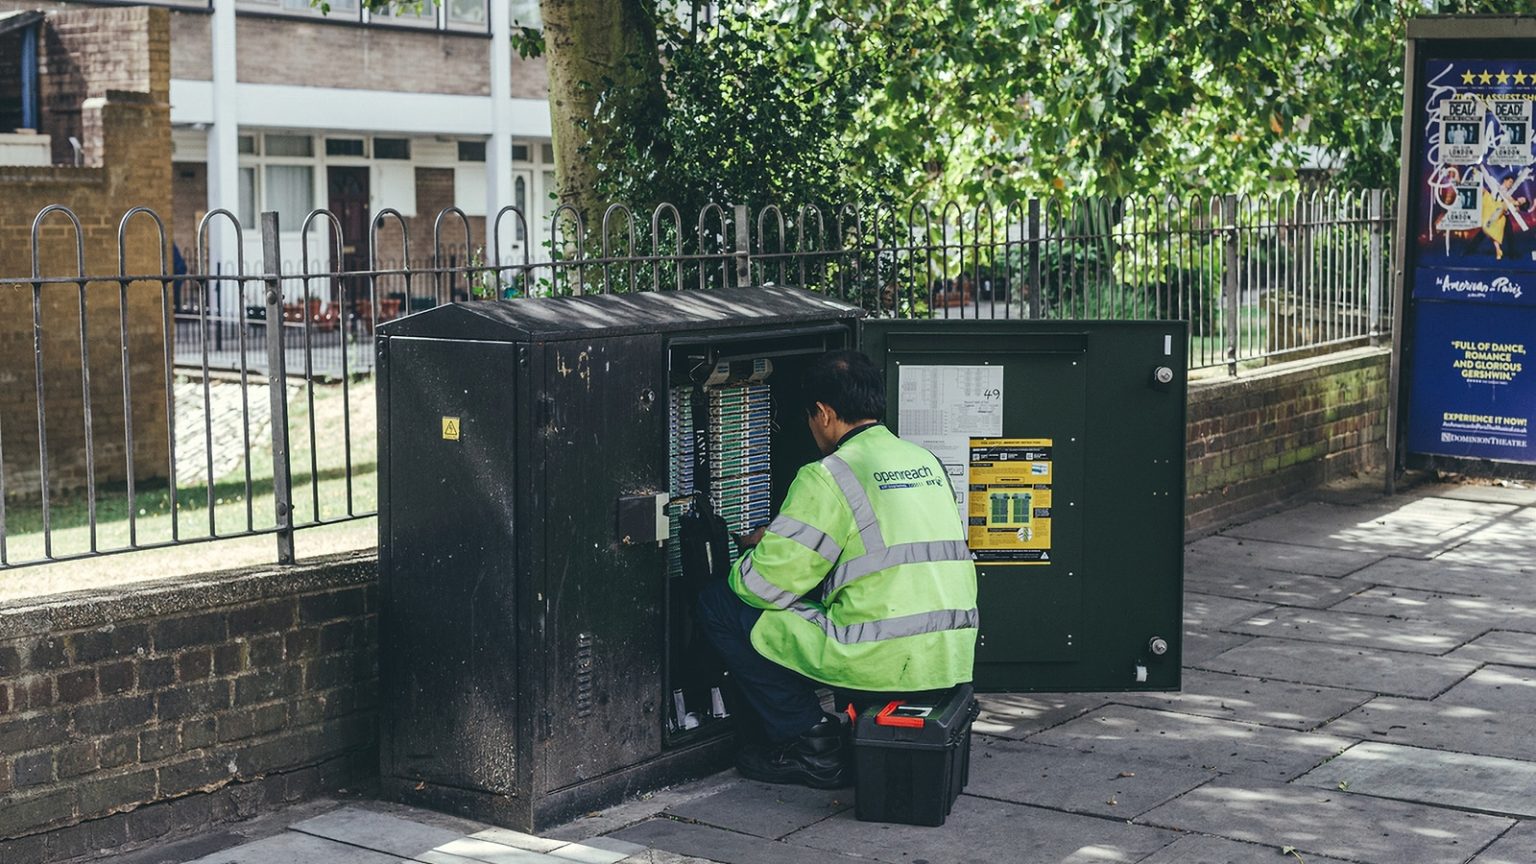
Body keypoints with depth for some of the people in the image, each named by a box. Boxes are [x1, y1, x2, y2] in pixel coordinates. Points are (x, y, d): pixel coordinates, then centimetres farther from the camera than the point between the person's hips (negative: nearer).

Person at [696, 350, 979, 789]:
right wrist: (778, 537, 30)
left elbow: (766, 584, -10)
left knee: (718, 603, 5)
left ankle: (811, 744, 6)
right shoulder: (925, 461, 15)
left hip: (881, 663, -8)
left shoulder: (828, 477, -8)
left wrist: (741, 567, 16)